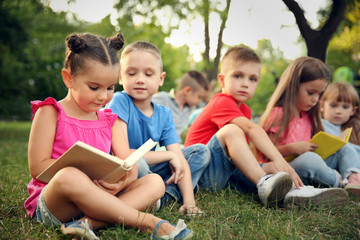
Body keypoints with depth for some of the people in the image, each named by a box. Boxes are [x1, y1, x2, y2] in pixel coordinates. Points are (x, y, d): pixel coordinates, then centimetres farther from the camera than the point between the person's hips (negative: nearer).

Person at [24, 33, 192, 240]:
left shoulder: (110, 120, 14)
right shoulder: (51, 113, -1)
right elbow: (38, 166, -10)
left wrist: (121, 182, -22)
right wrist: (87, 179, -24)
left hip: (99, 197, 5)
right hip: (51, 204, -5)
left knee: (155, 182, -11)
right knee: (69, 177, -38)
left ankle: (90, 223, -34)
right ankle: (150, 223, -30)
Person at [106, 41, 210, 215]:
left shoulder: (164, 114, 0)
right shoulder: (120, 102, -16)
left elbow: (179, 159, -5)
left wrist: (189, 201, -19)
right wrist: (168, 155, -16)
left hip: (147, 170, 6)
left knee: (201, 151, 2)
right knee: (136, 163, -40)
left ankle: (167, 194, -18)